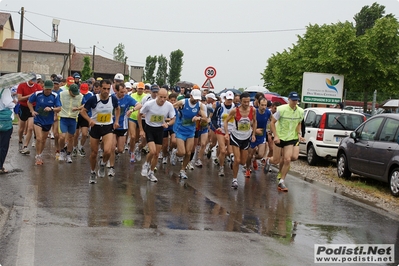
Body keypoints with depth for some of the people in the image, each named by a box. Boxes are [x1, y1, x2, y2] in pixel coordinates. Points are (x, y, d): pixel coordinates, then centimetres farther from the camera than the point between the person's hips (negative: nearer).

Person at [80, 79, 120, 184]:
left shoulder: (113, 99, -9)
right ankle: (92, 173, 32)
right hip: (95, 127, 0)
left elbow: (117, 109, 13)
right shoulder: (93, 99, -17)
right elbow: (83, 111, -7)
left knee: (107, 151, -20)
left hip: (108, 127, 1)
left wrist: (116, 121, 3)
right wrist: (89, 120, -24)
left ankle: (102, 164, 14)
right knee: (94, 153, 8)